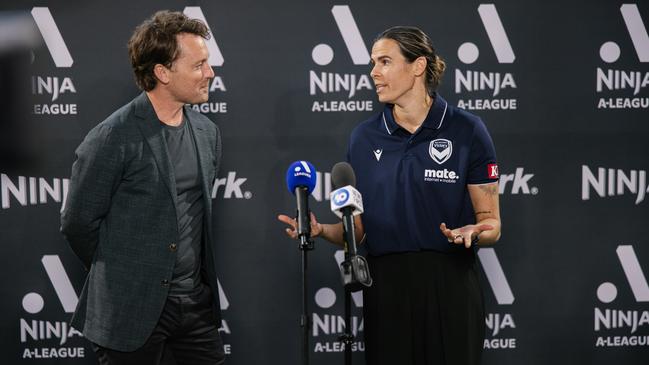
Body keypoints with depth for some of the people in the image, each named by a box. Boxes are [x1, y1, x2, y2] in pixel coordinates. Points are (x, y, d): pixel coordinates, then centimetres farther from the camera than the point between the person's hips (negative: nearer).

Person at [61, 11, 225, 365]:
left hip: (197, 302, 6)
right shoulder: (112, 138, -13)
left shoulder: (206, 132, 8)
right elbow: (78, 222, -7)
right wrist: (118, 277, 5)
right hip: (134, 309, -6)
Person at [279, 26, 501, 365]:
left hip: (449, 286, -3)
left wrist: (473, 232, -22)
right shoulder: (364, 137, 7)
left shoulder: (466, 130, -4)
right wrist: (321, 230, -10)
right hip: (385, 287, 3)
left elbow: (491, 222, -1)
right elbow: (356, 228, 9)